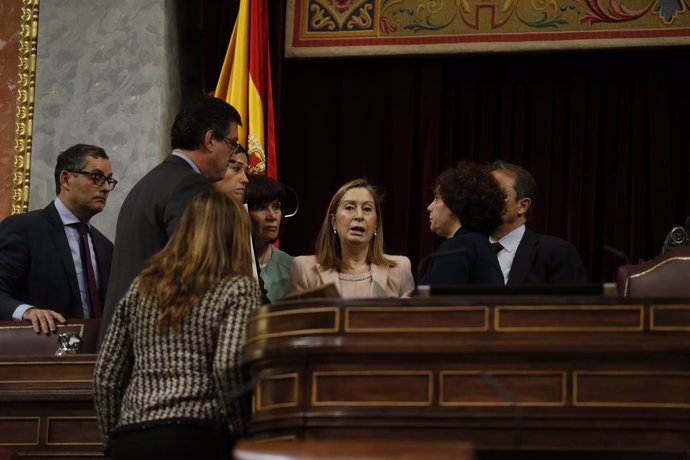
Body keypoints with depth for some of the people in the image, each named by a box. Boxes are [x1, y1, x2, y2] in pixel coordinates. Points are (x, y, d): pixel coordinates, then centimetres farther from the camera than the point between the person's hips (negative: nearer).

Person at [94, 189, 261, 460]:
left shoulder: (142, 286, 17)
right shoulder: (238, 288, 2)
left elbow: (105, 376, 16)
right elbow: (228, 366, -14)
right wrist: (241, 432, -3)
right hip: (195, 438, -5)